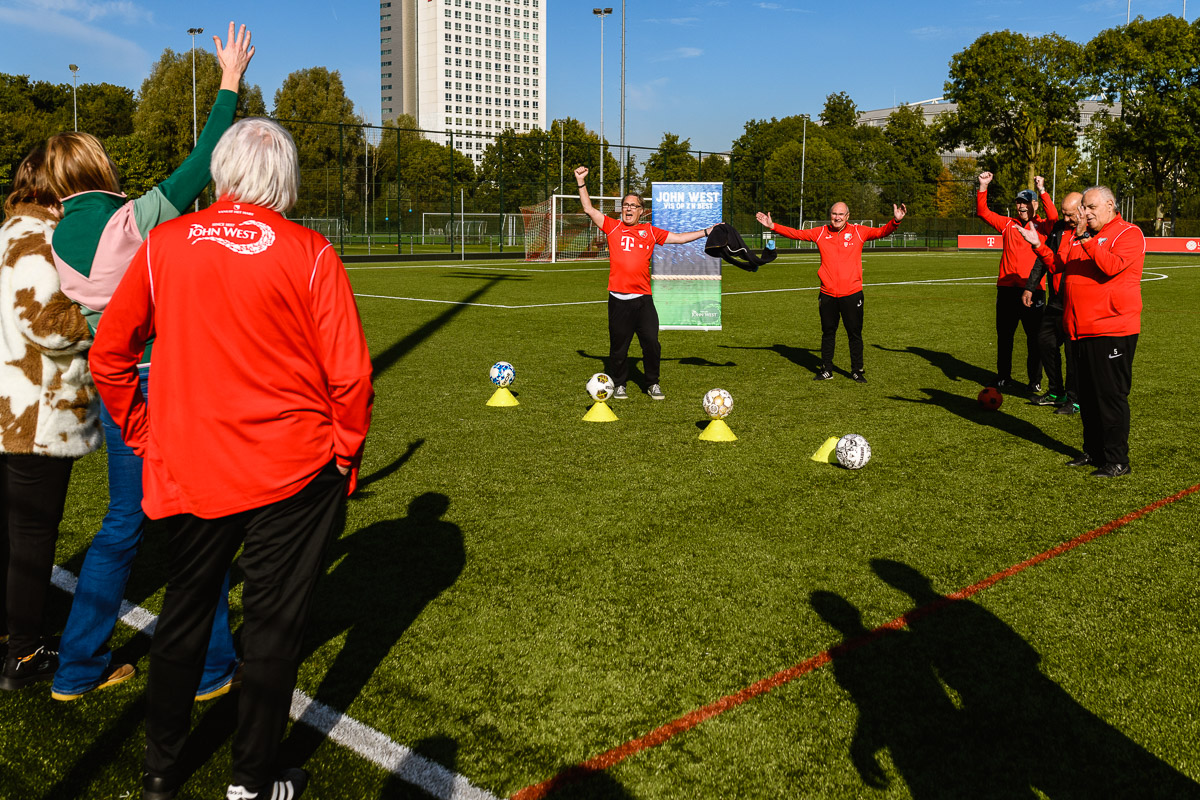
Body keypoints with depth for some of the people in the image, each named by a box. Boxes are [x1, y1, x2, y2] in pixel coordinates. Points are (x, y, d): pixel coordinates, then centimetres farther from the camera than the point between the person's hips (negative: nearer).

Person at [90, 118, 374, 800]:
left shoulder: (164, 244, -1)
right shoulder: (310, 254, -9)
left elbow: (108, 357, 3)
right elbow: (350, 374, -11)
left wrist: (144, 435, 15)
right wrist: (346, 457, 3)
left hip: (186, 472, 3)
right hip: (293, 473, -3)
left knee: (184, 614, 20)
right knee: (274, 621, 10)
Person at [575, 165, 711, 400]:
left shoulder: (649, 231, 12)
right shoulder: (613, 227, 9)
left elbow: (679, 238, 18)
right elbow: (589, 209, 8)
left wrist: (706, 232, 16)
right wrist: (581, 182, 2)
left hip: (643, 298, 1)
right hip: (618, 299, -1)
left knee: (651, 343, -1)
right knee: (618, 345, 5)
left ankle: (653, 384, 15)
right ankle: (619, 385, 20)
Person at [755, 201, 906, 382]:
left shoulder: (858, 232, 1)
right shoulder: (821, 233, 5)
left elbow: (881, 232, -8)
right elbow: (796, 233, 6)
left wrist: (895, 221, -26)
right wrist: (772, 226, -2)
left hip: (852, 294, -2)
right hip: (828, 295, 2)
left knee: (855, 334, 6)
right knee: (828, 333, 12)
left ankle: (857, 370, 18)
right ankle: (826, 370, 23)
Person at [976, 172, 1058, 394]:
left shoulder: (1042, 226, 2)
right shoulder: (1008, 224, 10)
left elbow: (1053, 217, -19)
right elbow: (983, 212, 7)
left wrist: (1042, 191, -24)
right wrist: (983, 187, -5)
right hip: (1007, 288, 3)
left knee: (1035, 338, 0)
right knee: (1004, 336, 13)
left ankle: (1035, 381, 10)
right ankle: (1003, 378, 25)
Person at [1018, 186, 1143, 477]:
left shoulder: (1129, 234, -5)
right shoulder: (1079, 237, 18)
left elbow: (1112, 266, -20)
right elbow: (1058, 263, 17)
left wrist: (1090, 246, -29)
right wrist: (1038, 245, 6)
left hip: (1112, 330, -8)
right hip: (1081, 330, 8)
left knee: (1111, 395, -5)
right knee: (1087, 395, 14)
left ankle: (1117, 461, 2)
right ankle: (1093, 452, 25)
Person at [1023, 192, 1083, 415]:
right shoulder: (1059, 228, 9)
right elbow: (1043, 259, 19)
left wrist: (1082, 234, -33)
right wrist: (1030, 287, 17)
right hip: (1055, 302, 8)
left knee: (1073, 352, -2)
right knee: (1045, 342, 13)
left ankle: (1075, 399, 11)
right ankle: (1056, 392, 28)